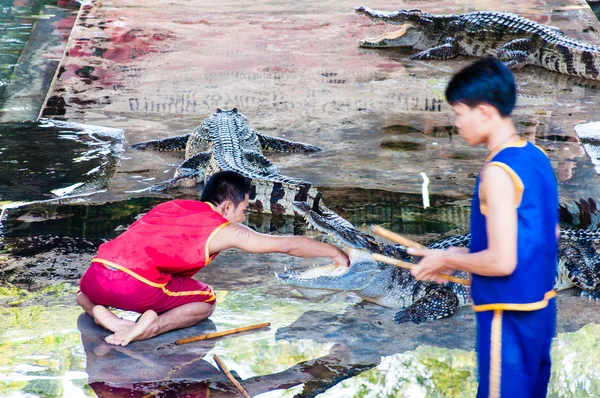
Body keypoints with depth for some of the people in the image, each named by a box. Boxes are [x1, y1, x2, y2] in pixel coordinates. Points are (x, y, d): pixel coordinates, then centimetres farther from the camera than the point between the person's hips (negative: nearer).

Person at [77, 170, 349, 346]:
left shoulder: (171, 206, 26)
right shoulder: (226, 231, 11)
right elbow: (289, 245, 19)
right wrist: (334, 252, 31)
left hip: (97, 275, 5)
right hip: (137, 288, -5)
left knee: (84, 290, 41)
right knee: (205, 300, 20)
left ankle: (100, 312, 7)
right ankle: (153, 325, -6)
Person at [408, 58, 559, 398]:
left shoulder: (498, 171, -21)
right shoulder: (537, 157, 6)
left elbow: (502, 262, -24)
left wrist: (448, 259, -7)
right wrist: (464, 255, 13)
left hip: (509, 315, -8)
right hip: (540, 306, 8)